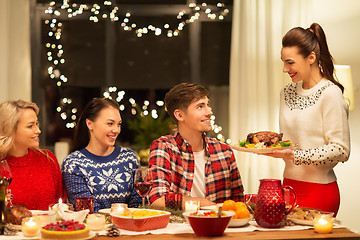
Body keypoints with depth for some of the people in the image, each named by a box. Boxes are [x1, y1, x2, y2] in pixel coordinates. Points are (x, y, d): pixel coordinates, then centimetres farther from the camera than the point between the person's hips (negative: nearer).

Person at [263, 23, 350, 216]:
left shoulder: (330, 93, -12)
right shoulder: (287, 93, 10)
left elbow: (341, 151, -15)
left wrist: (295, 156, -21)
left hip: (319, 191, -6)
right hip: (289, 184, 6)